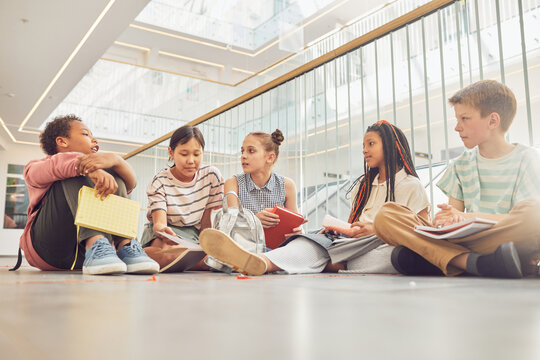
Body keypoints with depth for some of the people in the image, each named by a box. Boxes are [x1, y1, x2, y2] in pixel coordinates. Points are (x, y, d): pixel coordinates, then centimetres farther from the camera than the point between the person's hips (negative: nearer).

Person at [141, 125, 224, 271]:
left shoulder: (212, 175, -6)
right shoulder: (160, 182, -10)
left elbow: (208, 220, -1)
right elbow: (159, 222, -25)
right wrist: (161, 229, -50)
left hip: (194, 233, 2)